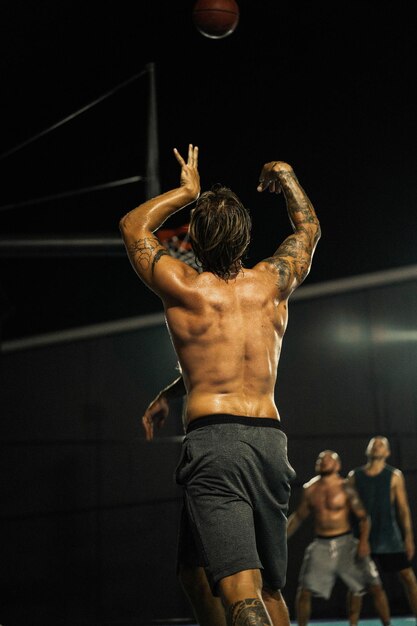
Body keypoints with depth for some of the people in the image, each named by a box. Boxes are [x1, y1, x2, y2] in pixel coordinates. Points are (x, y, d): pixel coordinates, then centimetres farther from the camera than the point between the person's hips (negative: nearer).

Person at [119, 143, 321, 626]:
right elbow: (308, 229, 32)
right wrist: (285, 176, 46)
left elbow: (132, 227, 21)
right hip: (270, 440, 5)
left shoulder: (183, 287, 2)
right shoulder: (273, 282, 10)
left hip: (213, 437, -4)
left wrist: (187, 191, 31)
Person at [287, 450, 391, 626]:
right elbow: (298, 516, 18)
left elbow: (362, 517, -4)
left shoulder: (345, 488, -5)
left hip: (345, 543, -2)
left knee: (375, 586, -5)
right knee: (304, 590, -6)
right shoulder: (310, 489, 5)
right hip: (321, 545, 2)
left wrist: (363, 541, -18)